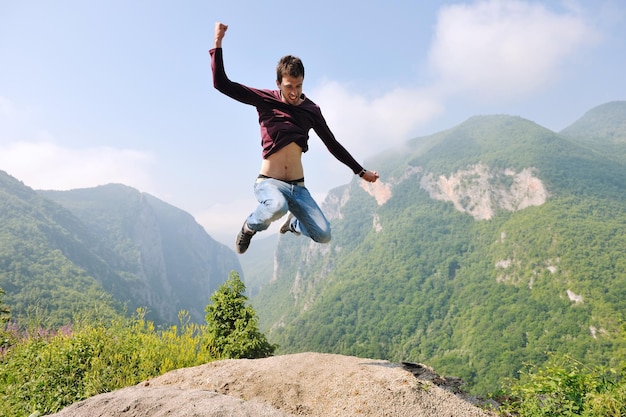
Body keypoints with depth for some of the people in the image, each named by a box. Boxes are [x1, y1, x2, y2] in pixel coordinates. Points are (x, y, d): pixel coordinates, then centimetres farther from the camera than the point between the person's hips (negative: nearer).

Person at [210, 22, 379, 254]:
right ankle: (250, 227, -2)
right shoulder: (265, 100, -3)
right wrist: (218, 42, -15)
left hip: (297, 186, 4)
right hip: (269, 182, -3)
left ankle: (294, 224, 27)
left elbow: (332, 144, 14)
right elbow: (222, 84, -9)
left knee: (323, 235, -11)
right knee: (277, 206, -39)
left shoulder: (311, 110, 5)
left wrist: (361, 171, 17)